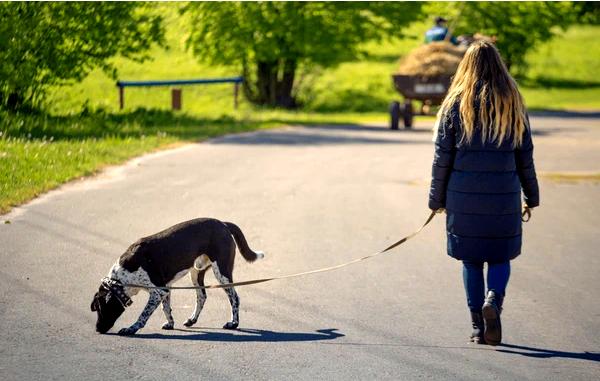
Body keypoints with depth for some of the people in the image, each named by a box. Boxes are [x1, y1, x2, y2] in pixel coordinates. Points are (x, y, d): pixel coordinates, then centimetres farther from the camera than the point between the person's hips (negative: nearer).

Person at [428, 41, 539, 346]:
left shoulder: (455, 104, 0)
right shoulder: (512, 103, 3)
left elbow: (442, 156, 0)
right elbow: (525, 155, 6)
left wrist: (437, 198, 8)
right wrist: (531, 196, 15)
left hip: (464, 195, 0)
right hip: (503, 195, 0)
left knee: (471, 259, 9)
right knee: (500, 256, 11)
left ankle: (478, 327, 7)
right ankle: (493, 299, -18)